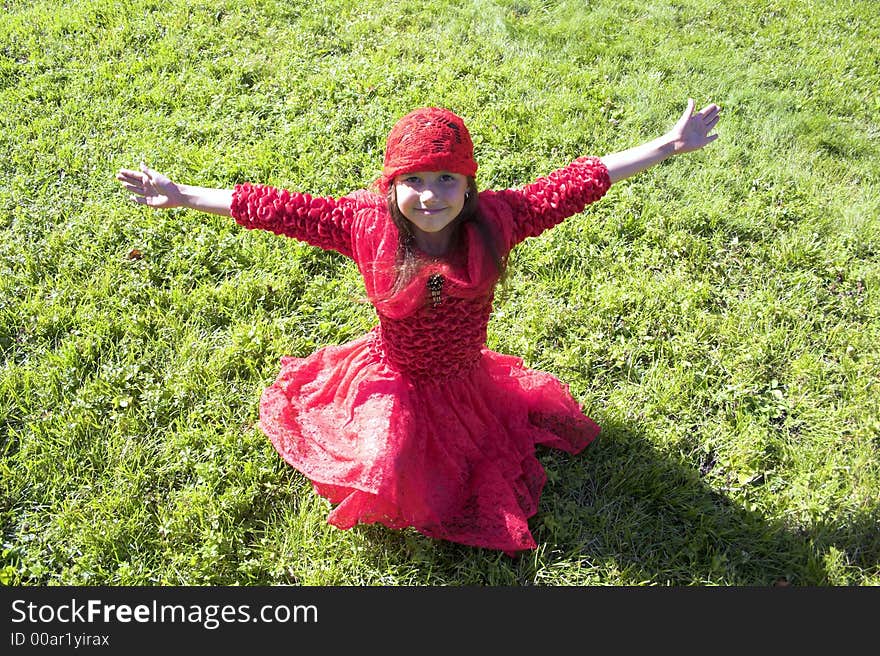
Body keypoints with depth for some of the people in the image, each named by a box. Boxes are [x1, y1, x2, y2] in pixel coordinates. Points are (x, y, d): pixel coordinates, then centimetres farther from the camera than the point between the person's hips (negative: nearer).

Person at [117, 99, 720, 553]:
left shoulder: (495, 219, -21)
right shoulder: (367, 223, -23)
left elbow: (575, 185, -20)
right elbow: (281, 209, -19)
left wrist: (668, 146, -19)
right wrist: (181, 194, -16)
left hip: (467, 384, 2)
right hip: (393, 388, -1)